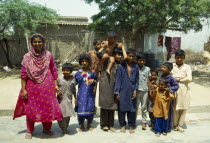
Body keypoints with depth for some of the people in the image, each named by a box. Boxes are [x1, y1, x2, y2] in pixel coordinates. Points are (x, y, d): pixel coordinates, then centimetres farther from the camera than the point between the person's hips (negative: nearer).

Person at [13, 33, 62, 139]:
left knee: (48, 107, 7)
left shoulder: (48, 55, 1)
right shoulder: (27, 57, -2)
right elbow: (23, 74, -3)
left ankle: (46, 128, 28)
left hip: (47, 87, 1)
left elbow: (54, 71, 6)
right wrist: (23, 89, -7)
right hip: (32, 88, -1)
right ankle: (29, 131, 26)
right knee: (30, 108, 8)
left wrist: (55, 85, 2)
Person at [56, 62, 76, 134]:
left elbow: (74, 90, 11)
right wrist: (57, 92, -16)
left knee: (68, 115, 7)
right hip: (61, 99, -1)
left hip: (68, 100, 2)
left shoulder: (72, 80, 1)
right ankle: (63, 128, 15)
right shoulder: (59, 79, -4)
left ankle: (65, 128, 24)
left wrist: (75, 98, 12)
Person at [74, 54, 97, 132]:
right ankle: (82, 125, 16)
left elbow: (96, 81, 12)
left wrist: (93, 81, -6)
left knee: (90, 107, 5)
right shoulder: (78, 72, 1)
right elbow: (75, 82, 6)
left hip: (90, 93, 1)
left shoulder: (92, 72, 4)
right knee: (81, 108, -2)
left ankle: (89, 124, 25)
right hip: (81, 94, -1)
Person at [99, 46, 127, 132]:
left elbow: (125, 57, -5)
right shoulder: (107, 60, 0)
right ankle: (104, 124, 11)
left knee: (112, 105, 7)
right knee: (105, 104, 1)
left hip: (113, 86, 4)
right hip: (105, 84, -4)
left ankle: (110, 125, 16)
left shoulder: (119, 63, 10)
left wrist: (122, 47, 6)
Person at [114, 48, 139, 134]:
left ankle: (132, 125, 21)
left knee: (132, 109, 7)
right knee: (122, 108, 6)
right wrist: (117, 92, -6)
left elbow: (137, 79, 7)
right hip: (123, 91, -1)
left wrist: (135, 90, -3)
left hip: (132, 91, 2)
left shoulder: (135, 67, 5)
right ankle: (123, 125, 22)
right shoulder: (121, 66, -2)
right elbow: (118, 79, -3)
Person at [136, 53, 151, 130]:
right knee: (135, 106, 6)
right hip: (137, 90, -1)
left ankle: (144, 122, 16)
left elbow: (148, 80, 8)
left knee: (144, 107, 8)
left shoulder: (147, 69, 5)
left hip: (145, 90, 2)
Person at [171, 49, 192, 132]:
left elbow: (189, 78, -7)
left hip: (184, 89, 1)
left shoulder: (187, 67, 5)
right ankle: (175, 125, 16)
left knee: (183, 108, 2)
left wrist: (178, 80, -5)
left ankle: (180, 125, 15)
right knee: (175, 108, 1)